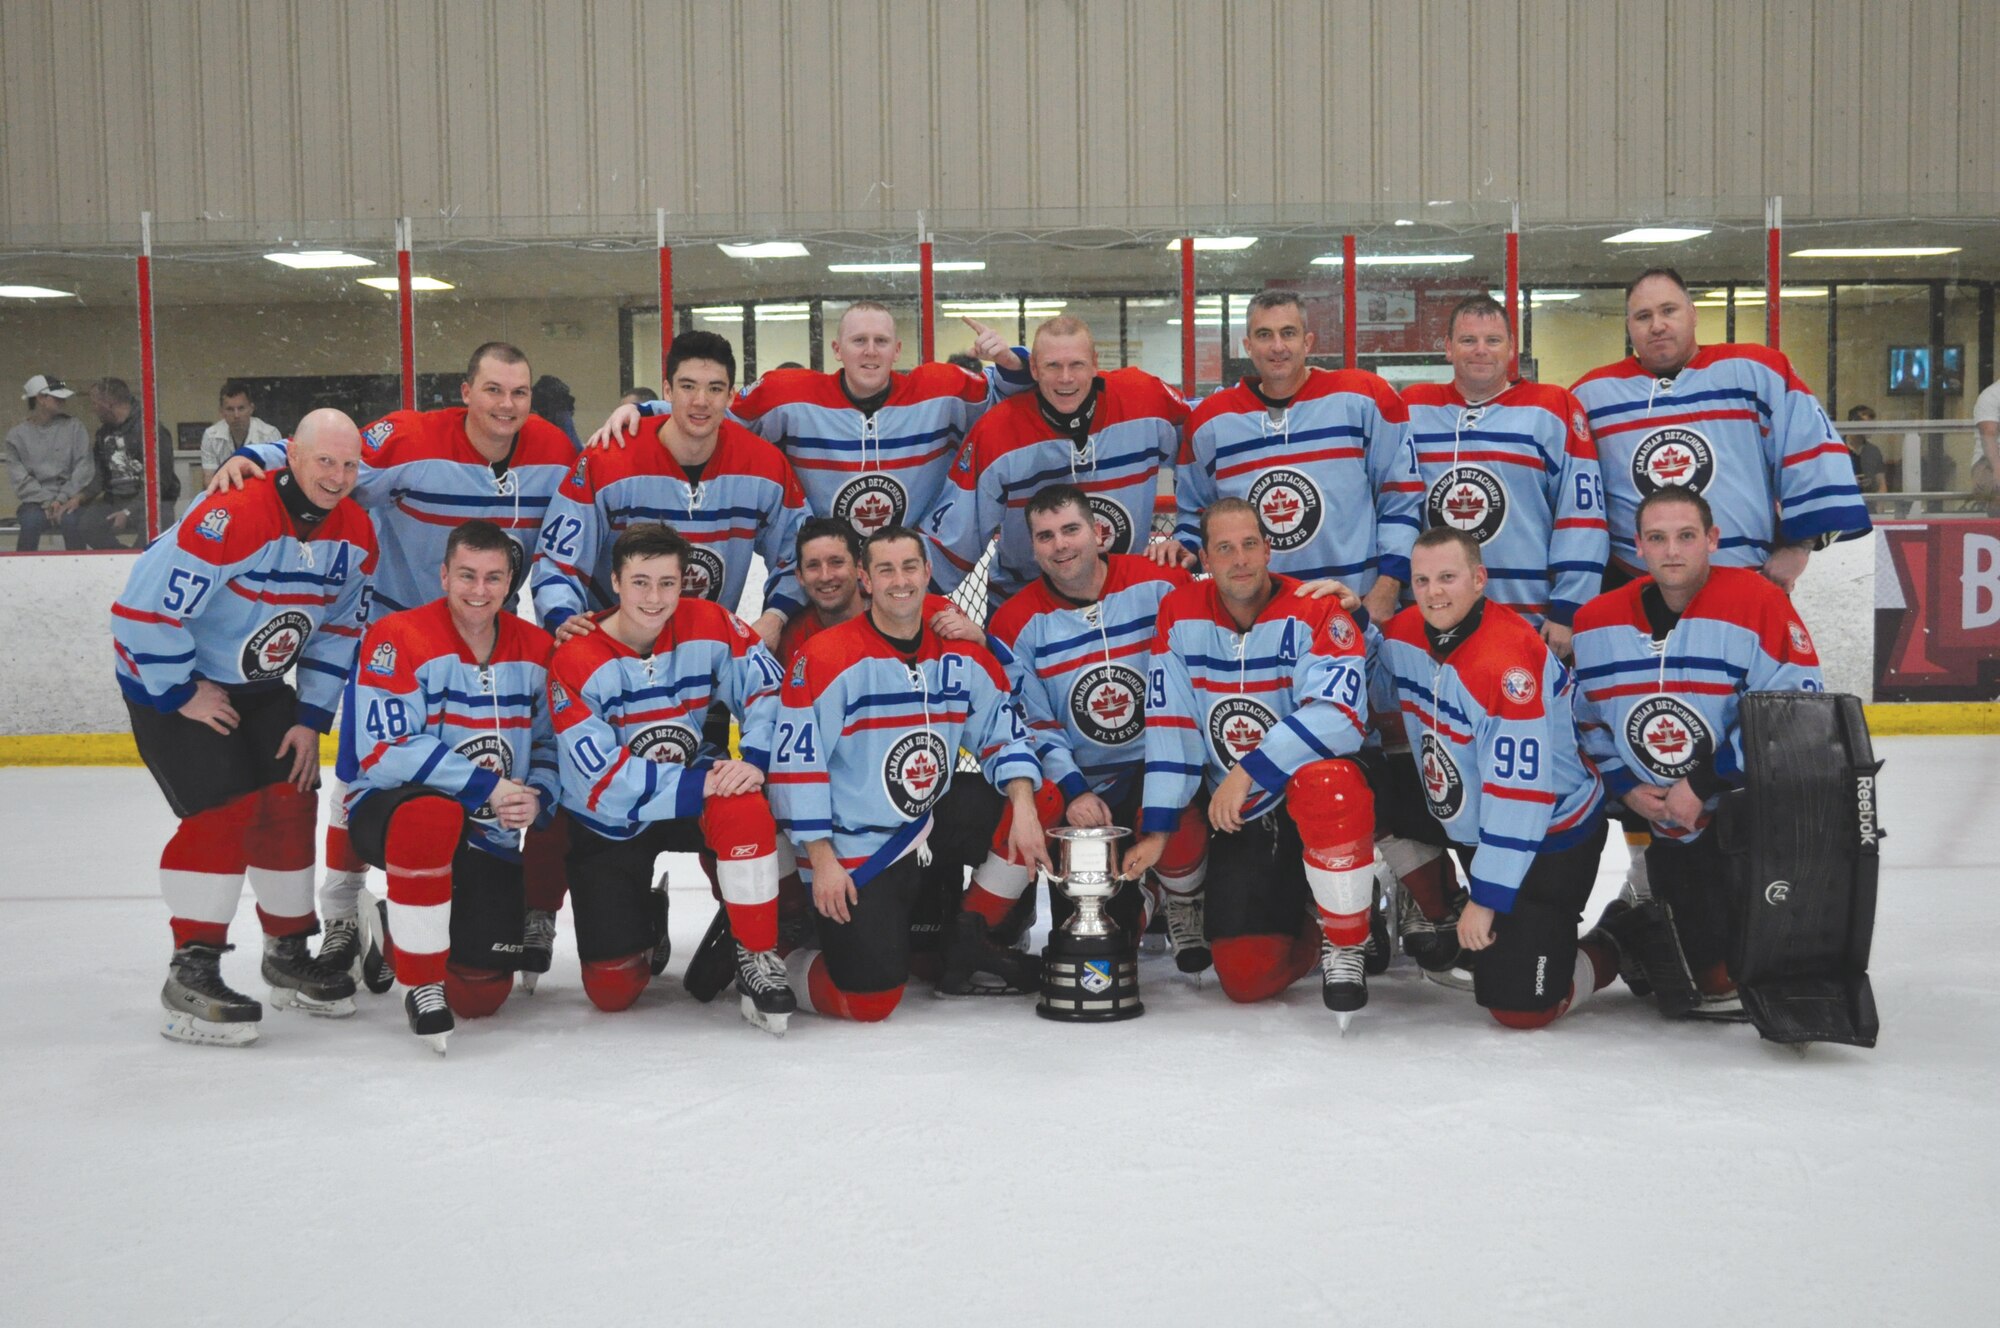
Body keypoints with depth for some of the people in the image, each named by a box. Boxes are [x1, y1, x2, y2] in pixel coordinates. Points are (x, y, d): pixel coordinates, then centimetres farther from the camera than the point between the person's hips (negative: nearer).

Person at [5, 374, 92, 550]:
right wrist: (47, 502, -14)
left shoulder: (74, 426, 6)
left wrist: (62, 499, -12)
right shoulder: (17, 434, 6)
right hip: (35, 501, 0)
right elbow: (20, 478, 0)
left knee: (70, 520, -32)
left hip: (68, 499, 0)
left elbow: (84, 468, 0)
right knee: (30, 522, -31)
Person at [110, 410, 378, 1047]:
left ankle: (289, 953, 20)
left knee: (290, 800, 4)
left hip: (257, 684, 7)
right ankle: (190, 974, -10)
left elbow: (339, 630, 5)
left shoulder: (355, 533, -6)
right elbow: (145, 610, -31)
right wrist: (182, 695, -20)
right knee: (225, 807, -17)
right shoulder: (229, 518, -30)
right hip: (169, 680, -7)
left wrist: (311, 719, -1)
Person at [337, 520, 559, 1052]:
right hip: (387, 809, -5)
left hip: (489, 838, 5)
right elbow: (385, 753, -22)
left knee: (481, 996, -1)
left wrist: (536, 799, -11)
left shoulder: (536, 650, 3)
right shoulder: (399, 639, -14)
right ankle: (421, 983, -25)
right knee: (431, 812, -43)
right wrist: (488, 788, -25)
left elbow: (552, 743, 11)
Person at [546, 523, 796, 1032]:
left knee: (744, 807, -36)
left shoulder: (709, 625, -14)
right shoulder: (575, 662, -21)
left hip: (694, 786, 1)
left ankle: (758, 956, -18)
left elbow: (771, 690, -9)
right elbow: (604, 781, -24)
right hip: (608, 826, -1)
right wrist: (698, 785, -30)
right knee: (612, 990, -5)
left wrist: (754, 759, -27)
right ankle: (645, 918, 31)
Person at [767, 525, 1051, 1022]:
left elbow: (1005, 736, 8)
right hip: (853, 855, -6)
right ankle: (780, 966, 16)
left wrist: (1024, 809, -10)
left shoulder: (964, 656, 3)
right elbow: (795, 765, -14)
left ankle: (969, 941, 6)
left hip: (934, 830, 6)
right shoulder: (825, 659, -14)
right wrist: (823, 862, -15)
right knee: (872, 998, -17)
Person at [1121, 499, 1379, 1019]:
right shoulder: (1179, 615, -3)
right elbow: (1169, 727, -2)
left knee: (1325, 782, -41)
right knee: (1246, 977, -8)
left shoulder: (1315, 612, -15)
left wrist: (1249, 771, -33)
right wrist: (1157, 829, -6)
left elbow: (1338, 716, -29)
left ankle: (1345, 942, -17)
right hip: (1237, 820, 3)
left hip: (1317, 800, -3)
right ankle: (1300, 920, 28)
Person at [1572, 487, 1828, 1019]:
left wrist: (1703, 784, -17)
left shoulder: (1757, 602, -14)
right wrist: (1626, 786, -1)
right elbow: (1583, 718, 15)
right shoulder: (1597, 623, 2)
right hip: (1667, 826, 5)